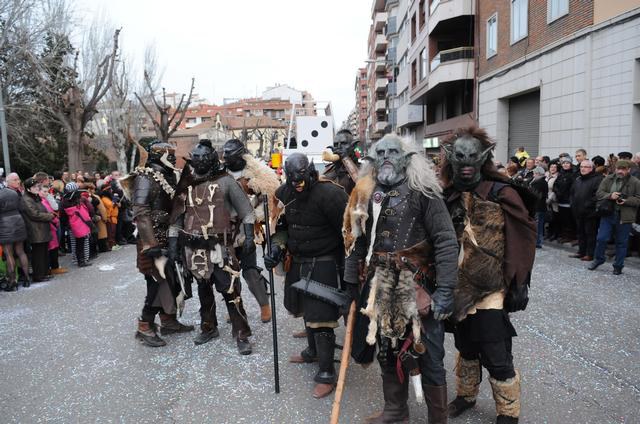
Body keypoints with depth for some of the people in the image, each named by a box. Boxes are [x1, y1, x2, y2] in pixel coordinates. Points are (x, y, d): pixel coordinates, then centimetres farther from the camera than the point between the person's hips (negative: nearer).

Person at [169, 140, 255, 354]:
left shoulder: (225, 181, -4)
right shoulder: (186, 185, 7)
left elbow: (246, 211, -1)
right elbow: (176, 217, 12)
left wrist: (249, 236, -8)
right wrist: (172, 245, 8)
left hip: (220, 246, -4)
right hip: (195, 249, 5)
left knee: (230, 290, -6)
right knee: (203, 290, 17)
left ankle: (242, 335, 5)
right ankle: (208, 328, 34)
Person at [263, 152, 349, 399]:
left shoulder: (329, 194, -21)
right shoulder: (283, 194, 0)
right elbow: (282, 226, 14)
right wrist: (277, 248, -3)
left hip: (323, 265, -7)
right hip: (297, 262, 7)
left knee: (321, 318, -5)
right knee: (306, 310, 22)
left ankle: (326, 374, 9)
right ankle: (313, 351, 46)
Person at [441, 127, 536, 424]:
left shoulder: (501, 194, -9)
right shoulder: (447, 197, 2)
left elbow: (524, 238, -6)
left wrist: (519, 283, -6)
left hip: (490, 291, -4)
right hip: (458, 290, 4)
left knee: (496, 358, 2)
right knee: (465, 347, 21)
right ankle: (465, 395, 42)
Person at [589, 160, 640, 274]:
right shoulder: (608, 179, 5)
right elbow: (599, 193, 1)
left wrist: (626, 201, -19)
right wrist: (610, 195, -18)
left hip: (624, 217, -2)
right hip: (608, 214, 2)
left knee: (621, 242, 7)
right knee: (601, 238, 1)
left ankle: (618, 266, 20)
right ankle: (598, 259, 22)